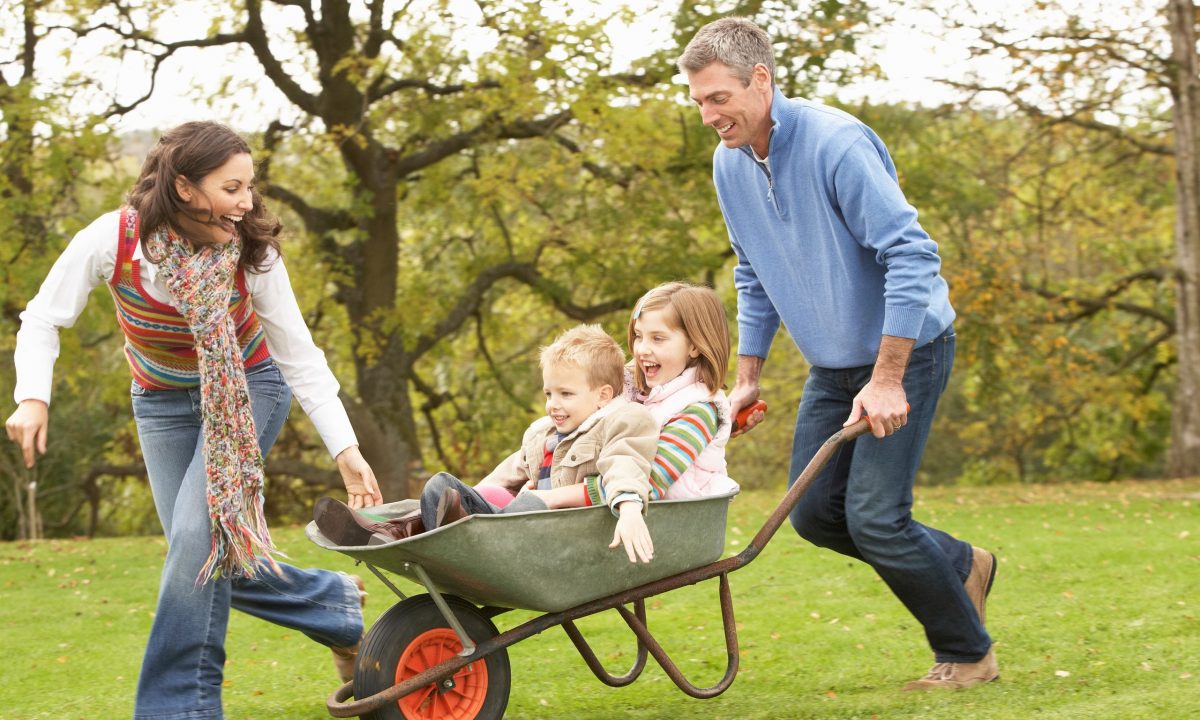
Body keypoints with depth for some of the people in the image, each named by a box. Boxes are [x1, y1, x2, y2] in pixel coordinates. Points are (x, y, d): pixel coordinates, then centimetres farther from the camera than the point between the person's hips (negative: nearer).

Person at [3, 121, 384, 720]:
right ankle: (334, 605, 27)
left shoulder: (252, 251, -24)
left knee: (200, 531, -21)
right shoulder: (112, 240, -26)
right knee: (213, 557, 3)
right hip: (162, 398, 2)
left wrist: (346, 451, -19)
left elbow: (299, 356, -16)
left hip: (246, 390, -2)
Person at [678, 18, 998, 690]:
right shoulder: (730, 165, 2)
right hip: (832, 364, 8)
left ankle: (967, 654, 8)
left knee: (873, 514, -12)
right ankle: (960, 567, 25)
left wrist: (887, 380, -26)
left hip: (906, 350, -8)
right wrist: (748, 378, 13)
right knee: (814, 511, 4)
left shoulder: (836, 142, -23)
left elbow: (911, 255, -26)